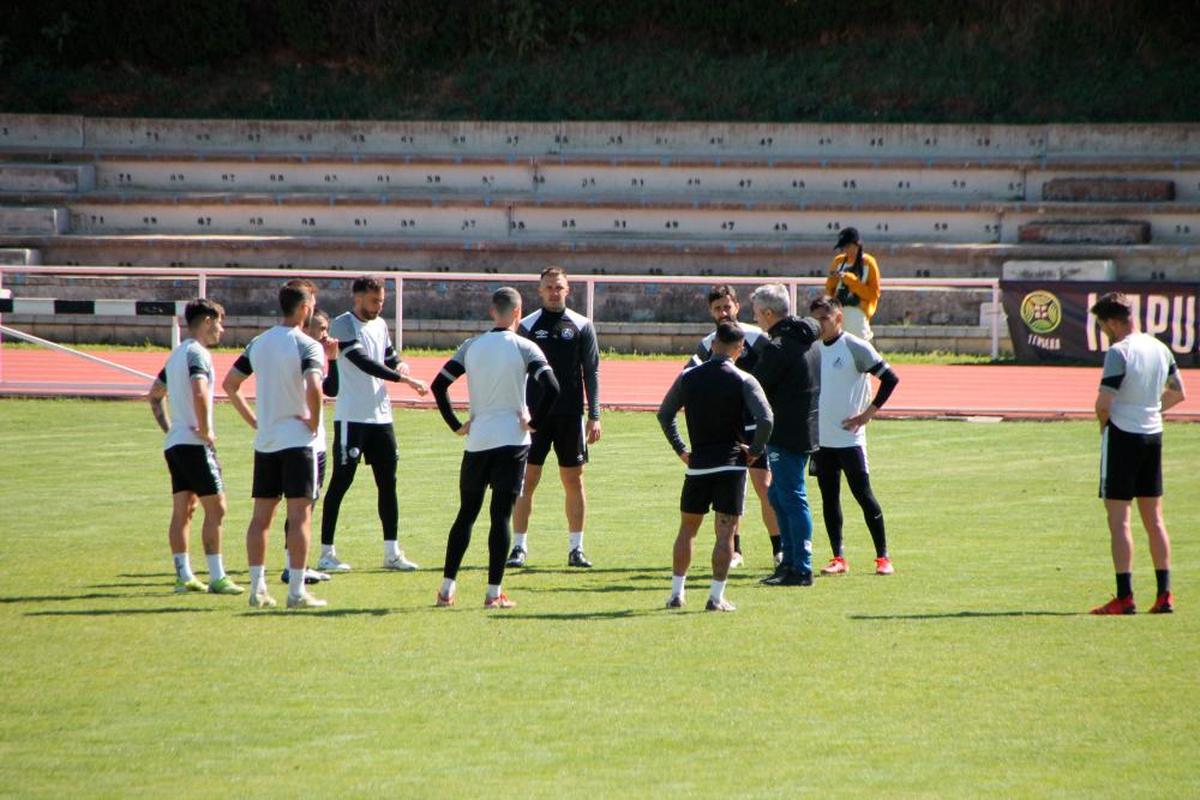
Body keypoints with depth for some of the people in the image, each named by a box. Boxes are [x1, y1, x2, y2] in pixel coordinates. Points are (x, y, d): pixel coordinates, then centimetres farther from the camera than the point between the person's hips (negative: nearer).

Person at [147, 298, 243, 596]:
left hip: (174, 444, 9)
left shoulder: (176, 354, 18)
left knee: (182, 510, 9)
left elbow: (154, 395, 27)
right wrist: (205, 429, -18)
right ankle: (217, 577, -10)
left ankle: (183, 575, 8)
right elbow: (199, 392, -28)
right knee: (215, 507, -7)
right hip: (195, 444, -9)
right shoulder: (197, 353, -12)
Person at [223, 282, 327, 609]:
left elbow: (230, 383, 12)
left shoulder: (258, 343, 9)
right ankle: (296, 591, -6)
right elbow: (313, 388, -27)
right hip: (298, 439, -6)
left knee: (261, 516, 10)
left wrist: (253, 420, 14)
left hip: (265, 441, 6)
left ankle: (257, 588, 10)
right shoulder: (307, 346, -12)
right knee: (299, 515, -4)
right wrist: (315, 422, -13)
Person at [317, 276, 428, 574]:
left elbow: (390, 356, 22)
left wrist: (399, 364, -3)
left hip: (381, 415, 8)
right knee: (341, 481, -6)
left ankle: (392, 552, 14)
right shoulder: (343, 325, -11)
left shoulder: (380, 325, 13)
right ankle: (326, 553, -2)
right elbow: (364, 363, -21)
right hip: (351, 417, -8)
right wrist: (404, 379, -24)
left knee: (387, 482, 8)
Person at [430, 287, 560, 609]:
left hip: (476, 440, 3)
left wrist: (456, 425, 8)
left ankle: (447, 588, 11)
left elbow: (439, 385, 2)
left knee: (466, 513, 13)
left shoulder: (471, 346, 5)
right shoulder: (525, 348, -5)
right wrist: (535, 423, -4)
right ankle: (494, 592, -3)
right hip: (512, 440, -3)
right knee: (501, 516, 0)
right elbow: (551, 388, -17)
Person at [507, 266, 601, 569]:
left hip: (570, 415, 1)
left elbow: (591, 373, 5)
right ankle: (519, 547, 2)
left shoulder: (581, 326, 4)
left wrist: (594, 416, -1)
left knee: (574, 481, 4)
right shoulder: (527, 326, 3)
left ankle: (576, 548, 11)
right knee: (526, 480, -2)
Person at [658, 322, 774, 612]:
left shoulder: (688, 377, 3)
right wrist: (754, 450, -4)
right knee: (725, 533, 1)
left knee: (687, 529, 15)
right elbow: (766, 419, -18)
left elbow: (664, 414, 9)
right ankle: (716, 597, -2)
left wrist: (680, 449, 15)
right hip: (731, 465, -3)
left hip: (698, 465, 3)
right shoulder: (743, 381, -8)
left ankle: (677, 593, 15)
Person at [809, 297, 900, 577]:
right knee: (829, 498, 6)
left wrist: (867, 414, -11)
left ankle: (883, 557, 2)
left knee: (863, 495, -4)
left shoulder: (855, 347, -9)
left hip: (849, 438, -6)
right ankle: (838, 558, 11)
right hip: (820, 438, 6)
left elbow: (890, 378, -9)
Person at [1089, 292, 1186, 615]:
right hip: (1153, 434, 7)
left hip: (1122, 435, -7)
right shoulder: (1160, 349, 7)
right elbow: (1178, 393, 17)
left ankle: (1125, 597, -8)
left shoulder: (1118, 352, -16)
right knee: (1154, 518, 13)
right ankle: (1164, 594, 13)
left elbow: (1104, 401, -21)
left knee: (1119, 518, -3)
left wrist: (1104, 420, -2)